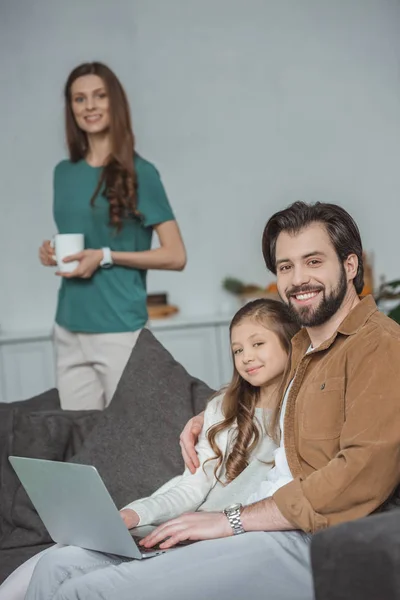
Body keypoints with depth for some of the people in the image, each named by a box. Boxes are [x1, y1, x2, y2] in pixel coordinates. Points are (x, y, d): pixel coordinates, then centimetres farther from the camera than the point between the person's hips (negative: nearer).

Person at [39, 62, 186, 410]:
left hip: (120, 329, -5)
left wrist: (105, 257, -15)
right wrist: (53, 254, 2)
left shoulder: (138, 173, -6)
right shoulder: (64, 173, 11)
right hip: (68, 330, 5)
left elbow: (176, 256, -8)